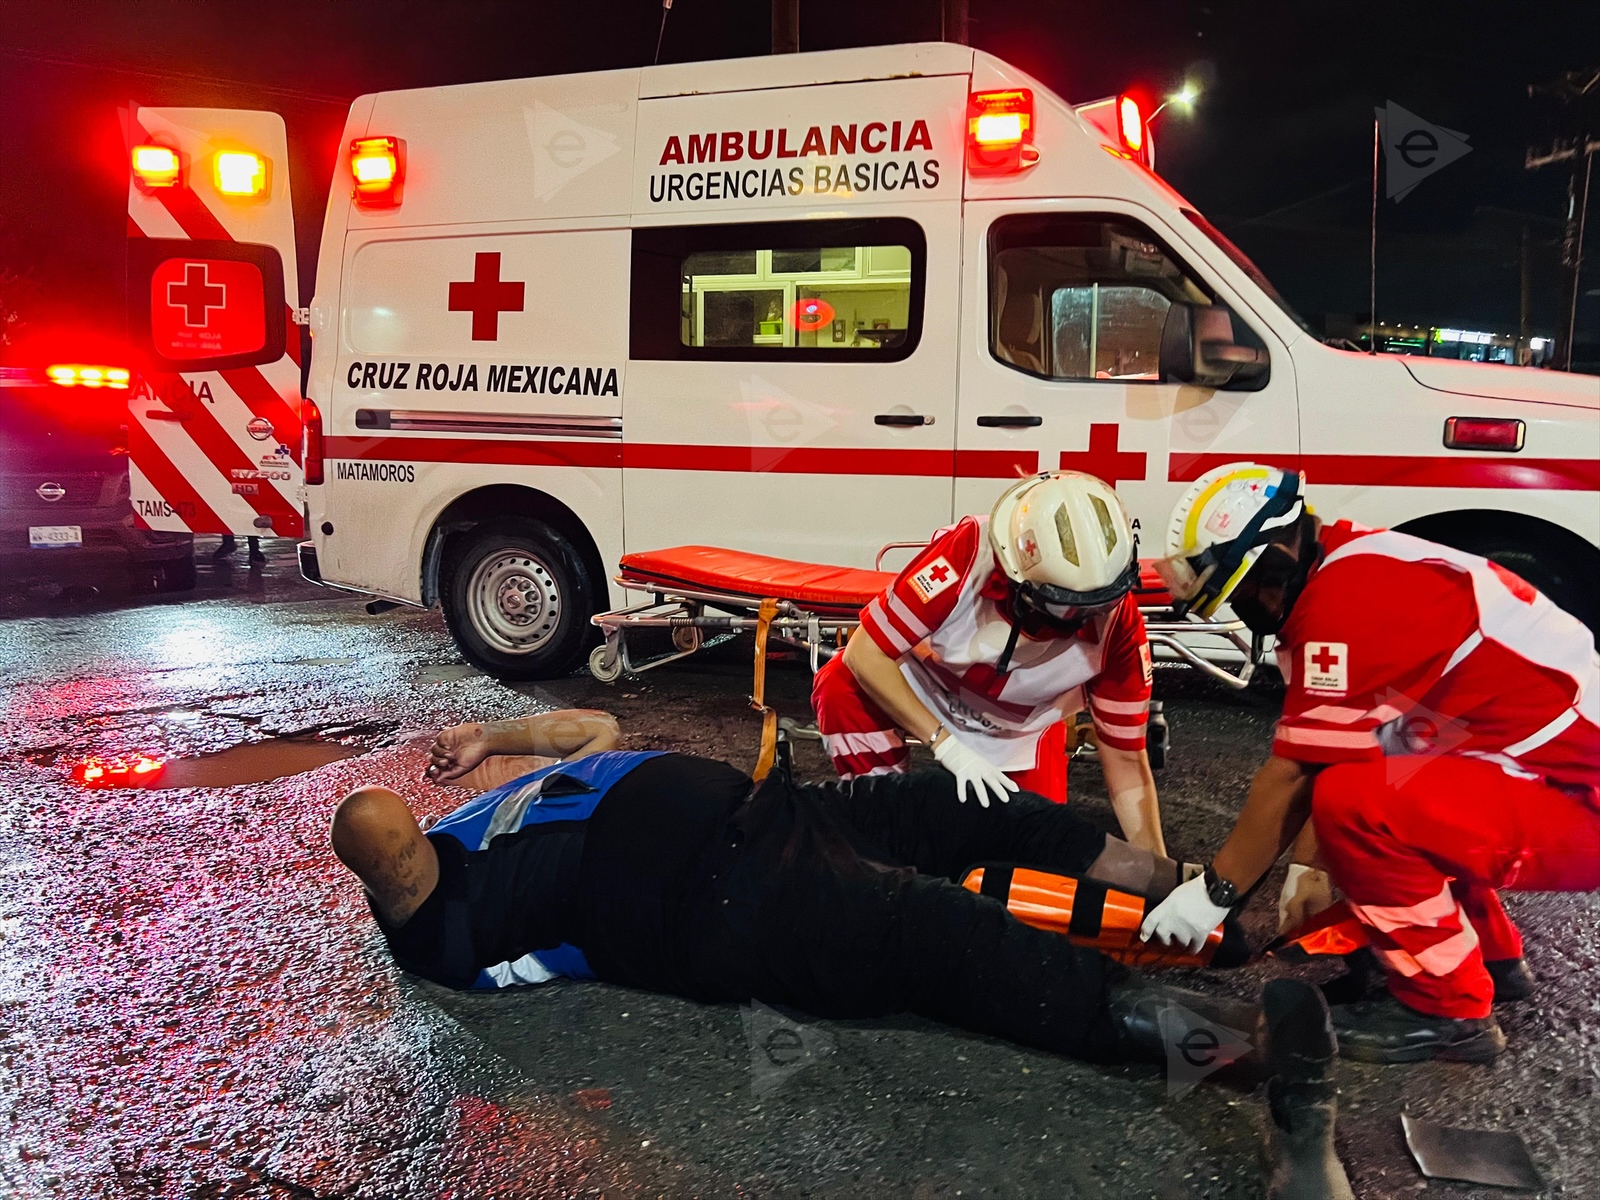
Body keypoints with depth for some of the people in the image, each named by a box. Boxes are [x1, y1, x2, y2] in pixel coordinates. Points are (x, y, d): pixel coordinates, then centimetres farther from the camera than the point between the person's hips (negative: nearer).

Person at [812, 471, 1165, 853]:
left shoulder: (1118, 623, -28)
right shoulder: (968, 553, -37)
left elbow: (1127, 767, -18)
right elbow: (864, 654, -29)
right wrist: (947, 745, -32)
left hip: (1017, 738, 2)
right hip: (924, 686, -2)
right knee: (842, 688, -30)